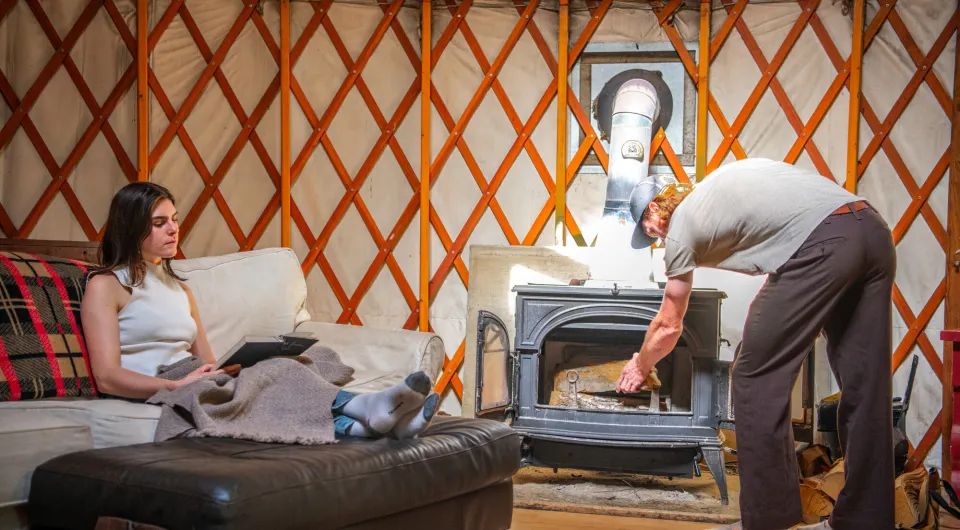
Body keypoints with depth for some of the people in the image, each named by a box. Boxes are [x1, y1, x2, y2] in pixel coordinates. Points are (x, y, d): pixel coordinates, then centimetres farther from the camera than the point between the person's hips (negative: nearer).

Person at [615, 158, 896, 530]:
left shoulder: (680, 227, 12)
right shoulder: (718, 185, 32)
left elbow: (668, 327, 21)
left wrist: (640, 367, 40)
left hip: (822, 245, -8)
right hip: (874, 232, 8)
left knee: (757, 377, 3)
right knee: (864, 386, 12)